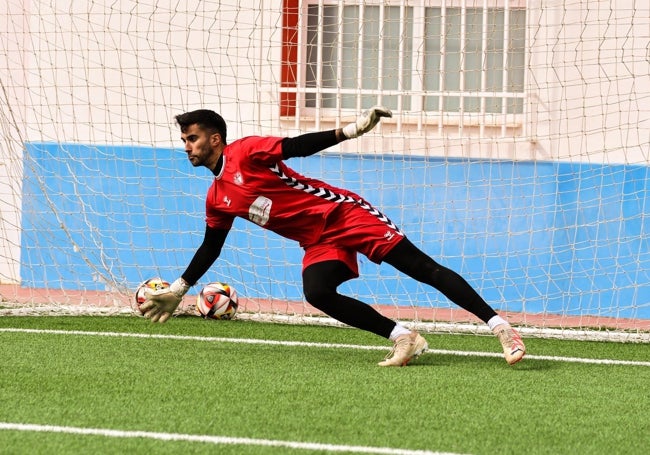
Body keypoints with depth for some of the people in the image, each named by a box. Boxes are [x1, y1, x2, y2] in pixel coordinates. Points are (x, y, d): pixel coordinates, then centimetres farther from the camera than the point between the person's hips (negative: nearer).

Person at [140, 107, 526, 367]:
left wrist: (349, 131, -27)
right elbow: (210, 249, 23)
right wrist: (178, 290, 25)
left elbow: (298, 147, -15)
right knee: (317, 292, -25)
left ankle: (500, 326, -18)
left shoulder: (245, 152, -7)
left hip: (342, 212, -6)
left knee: (424, 268, -13)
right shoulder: (218, 201, 12)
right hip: (320, 244, 6)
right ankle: (403, 338, -18)